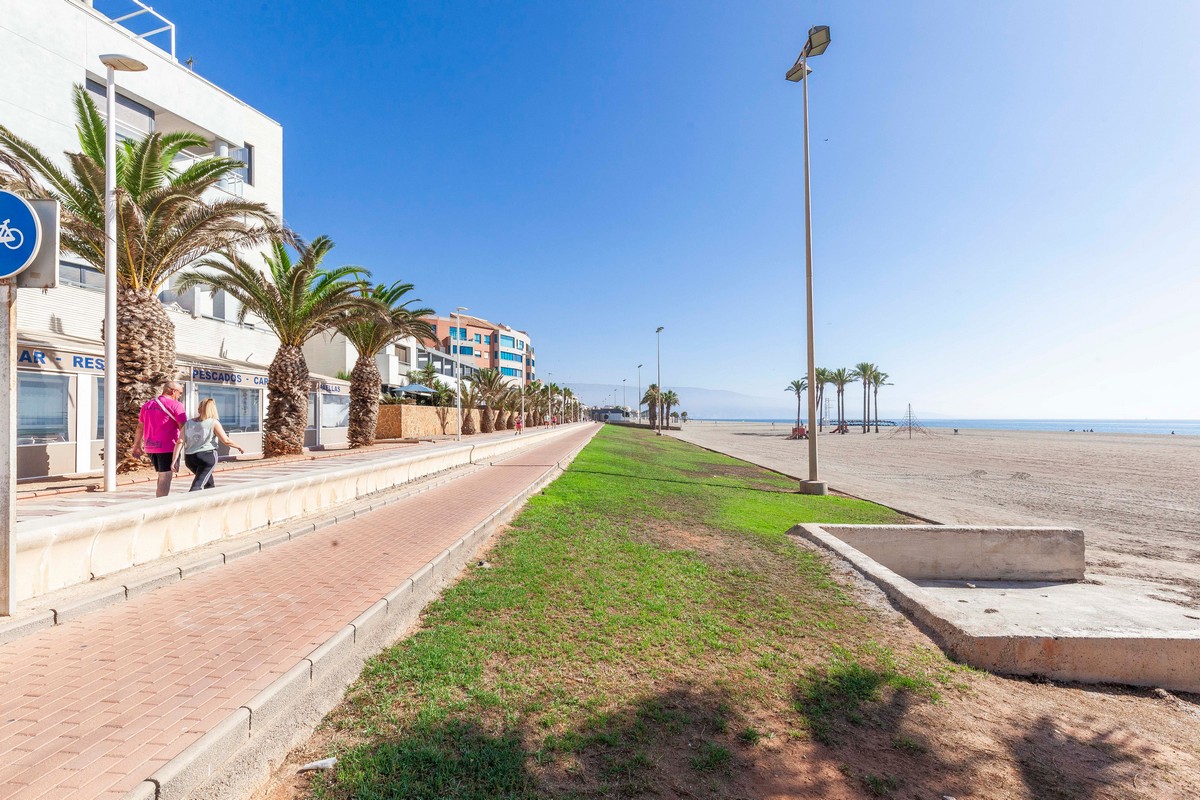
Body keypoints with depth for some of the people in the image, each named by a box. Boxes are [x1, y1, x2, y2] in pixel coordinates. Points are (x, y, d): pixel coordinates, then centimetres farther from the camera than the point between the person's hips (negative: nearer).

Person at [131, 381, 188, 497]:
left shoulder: (148, 404, 15)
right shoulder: (176, 405, -9)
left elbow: (140, 427, 21)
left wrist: (137, 446, 28)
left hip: (150, 447, 8)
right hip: (168, 447, -7)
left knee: (162, 476, 20)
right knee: (165, 478, -6)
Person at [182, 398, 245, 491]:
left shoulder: (188, 423, 8)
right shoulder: (213, 422, -4)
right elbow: (226, 441, -6)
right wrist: (239, 447, 9)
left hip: (189, 458, 5)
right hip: (207, 456, -5)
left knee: (208, 481, 26)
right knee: (197, 485, -8)